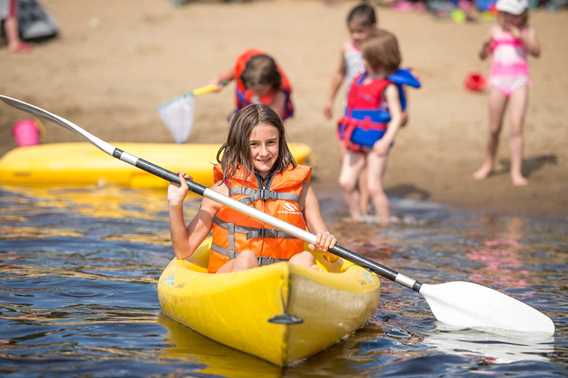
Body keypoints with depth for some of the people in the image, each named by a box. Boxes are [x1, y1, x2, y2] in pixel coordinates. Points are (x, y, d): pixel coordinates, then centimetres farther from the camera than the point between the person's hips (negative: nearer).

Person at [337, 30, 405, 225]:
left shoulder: (388, 87, -12)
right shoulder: (360, 79, 9)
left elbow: (397, 116, -15)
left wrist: (386, 140, -24)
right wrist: (346, 132, 18)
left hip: (375, 143, -7)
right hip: (355, 142, 7)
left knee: (374, 187, -6)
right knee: (346, 182, 5)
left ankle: (385, 225, 6)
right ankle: (357, 221, 20)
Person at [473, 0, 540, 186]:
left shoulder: (527, 32, -1)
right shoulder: (496, 31, 4)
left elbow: (536, 52, -16)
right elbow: (483, 56, 6)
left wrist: (520, 36, -26)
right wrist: (485, 47, -16)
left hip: (519, 82, -2)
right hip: (498, 81, 2)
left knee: (517, 127, -8)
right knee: (494, 129, 10)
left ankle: (516, 172, -4)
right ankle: (488, 164, 30)